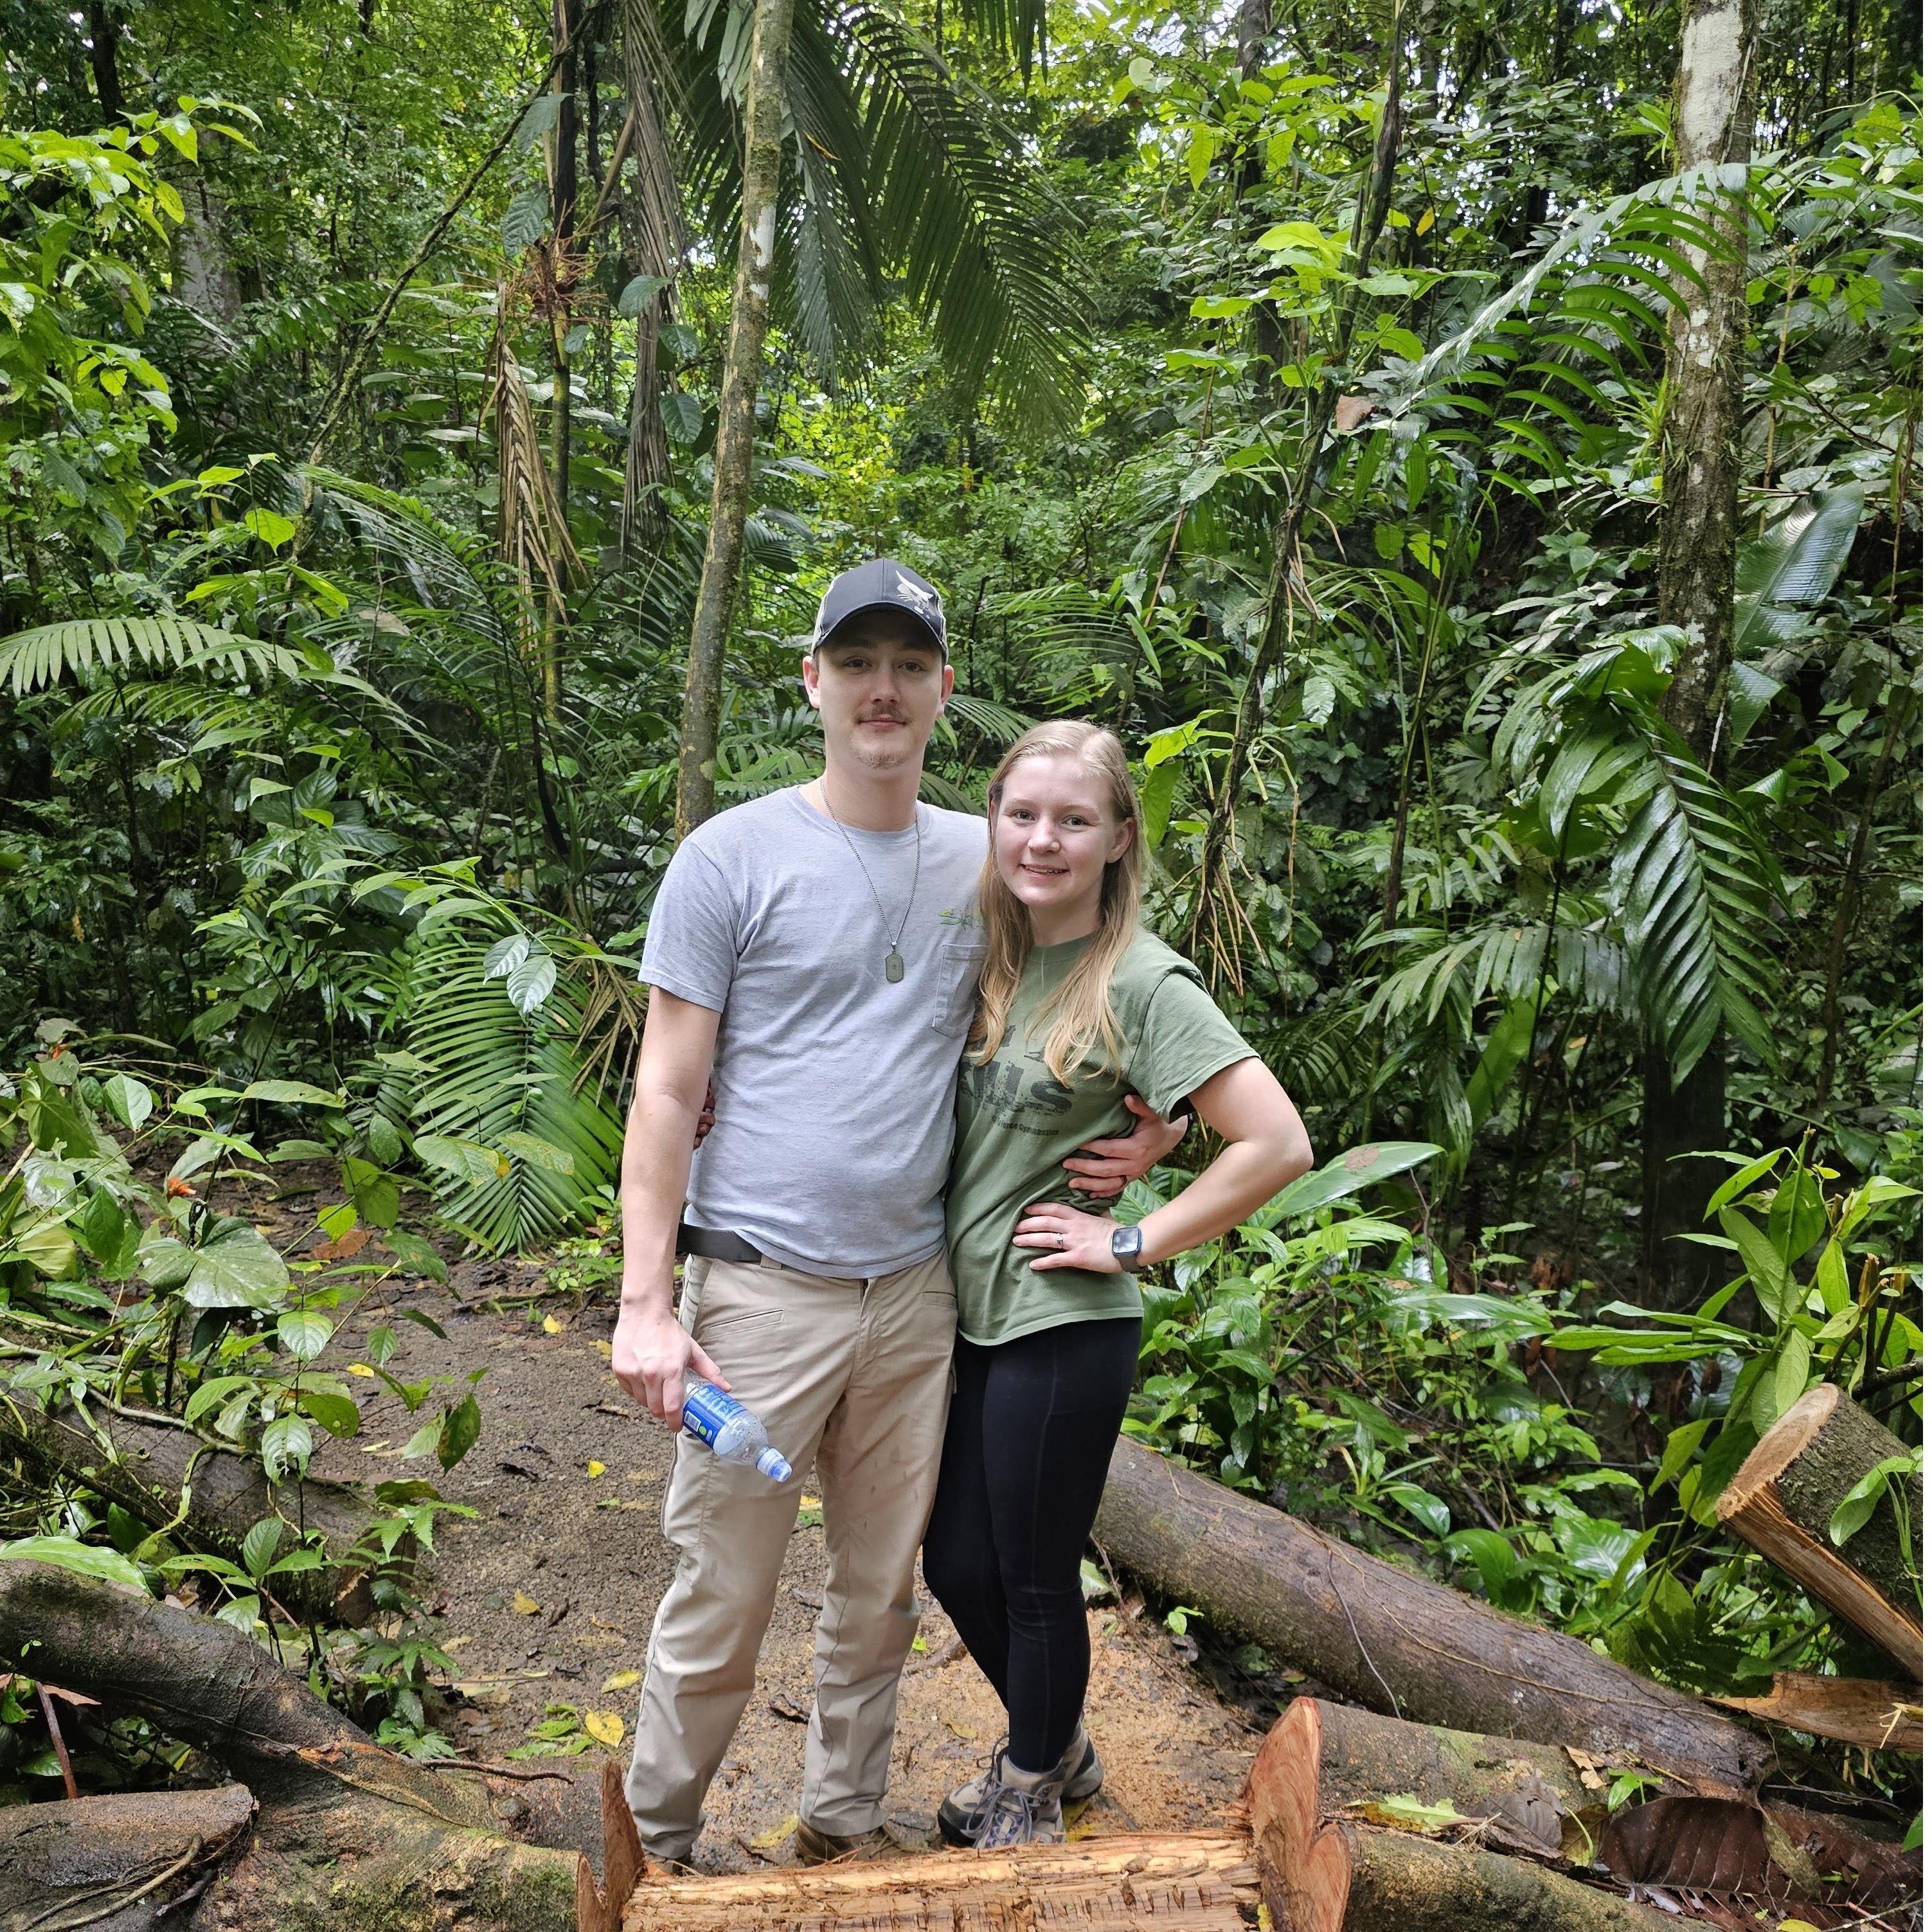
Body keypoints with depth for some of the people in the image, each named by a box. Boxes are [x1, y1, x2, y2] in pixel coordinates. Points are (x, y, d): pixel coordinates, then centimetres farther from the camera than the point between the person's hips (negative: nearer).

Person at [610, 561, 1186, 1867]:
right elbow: (667, 1093, -6)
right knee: (720, 1609, 6)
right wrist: (646, 1303, -11)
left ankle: (845, 1828, 37)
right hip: (763, 1290, -4)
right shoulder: (735, 856, -5)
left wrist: (1141, 1135, 1)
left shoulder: (983, 862, 7)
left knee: (882, 1592, 16)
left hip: (917, 1292, 4)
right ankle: (657, 1854, 28)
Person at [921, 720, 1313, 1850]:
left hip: (1065, 1330, -7)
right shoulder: (992, 955, 3)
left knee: (1033, 1579, 11)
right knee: (957, 1564, 17)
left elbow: (1278, 1144, -22)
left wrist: (1132, 1244, -17)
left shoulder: (1142, 983, -16)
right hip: (970, 1313, 7)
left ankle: (1032, 1795, 37)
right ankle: (1057, 1749, 44)